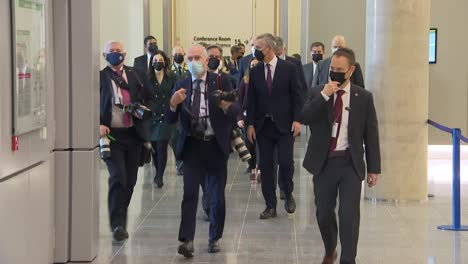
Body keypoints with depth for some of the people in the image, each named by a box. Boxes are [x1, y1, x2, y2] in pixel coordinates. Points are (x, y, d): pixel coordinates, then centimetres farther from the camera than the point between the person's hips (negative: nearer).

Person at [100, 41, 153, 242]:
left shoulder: (133, 74, 10)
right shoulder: (99, 76, -2)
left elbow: (145, 97, 16)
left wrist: (141, 108, -5)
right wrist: (98, 125, -18)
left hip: (133, 133, 4)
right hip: (111, 134, -4)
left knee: (130, 180, 9)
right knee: (118, 178, -14)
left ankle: (121, 221, 26)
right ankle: (117, 224, -7)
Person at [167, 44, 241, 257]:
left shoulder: (221, 82, -2)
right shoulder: (181, 86, 3)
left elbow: (237, 110, -10)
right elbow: (171, 120, 2)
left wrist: (226, 105, -32)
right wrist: (173, 103, -17)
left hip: (216, 146, 0)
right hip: (192, 146, 0)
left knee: (217, 195, 9)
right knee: (190, 193, -8)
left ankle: (214, 238, 23)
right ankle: (187, 240, -9)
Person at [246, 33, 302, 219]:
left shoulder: (289, 68, -2)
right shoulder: (255, 72, 6)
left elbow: (296, 96, -2)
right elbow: (251, 100, 8)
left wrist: (297, 120, -9)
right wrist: (250, 124, 2)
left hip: (284, 125, -3)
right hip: (263, 125, 3)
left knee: (285, 162, -7)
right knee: (265, 166, 3)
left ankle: (288, 195, 20)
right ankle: (270, 206, 11)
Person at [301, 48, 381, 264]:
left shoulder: (363, 97, 0)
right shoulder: (318, 93, 3)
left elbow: (371, 134, 3)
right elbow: (304, 118, -13)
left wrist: (373, 168, 2)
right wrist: (324, 96, -21)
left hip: (350, 164, -2)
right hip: (323, 161, 2)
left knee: (349, 215, -10)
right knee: (324, 213, 13)